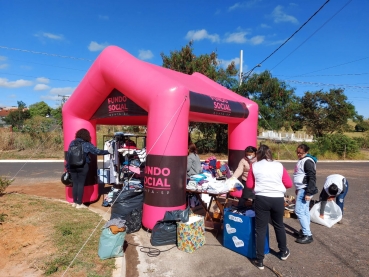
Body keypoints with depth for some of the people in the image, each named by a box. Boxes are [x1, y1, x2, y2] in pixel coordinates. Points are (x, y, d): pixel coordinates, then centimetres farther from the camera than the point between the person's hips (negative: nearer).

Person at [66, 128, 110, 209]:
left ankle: (74, 202, 22)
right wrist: (108, 151, 6)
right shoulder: (87, 145, -4)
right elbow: (97, 151, -4)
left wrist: (67, 166, 14)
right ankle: (79, 204, 6)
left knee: (75, 184, 12)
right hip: (83, 167, -4)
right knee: (81, 184, 1)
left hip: (72, 166, 4)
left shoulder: (72, 143, 7)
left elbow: (68, 155, 8)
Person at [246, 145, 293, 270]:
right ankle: (283, 252, 42)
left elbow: (249, 185, 1)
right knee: (279, 225, 23)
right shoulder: (279, 166, 2)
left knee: (260, 229, 7)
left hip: (261, 199, -2)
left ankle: (259, 260, 13)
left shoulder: (254, 166, -1)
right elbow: (289, 184, 4)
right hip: (278, 199, 2)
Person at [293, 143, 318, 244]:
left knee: (299, 211, -9)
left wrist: (308, 192, -24)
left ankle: (308, 235, -3)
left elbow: (312, 178, -22)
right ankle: (305, 231, 25)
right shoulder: (302, 160, 13)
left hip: (304, 190, -10)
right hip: (301, 189, 10)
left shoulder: (308, 161, -17)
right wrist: (298, 189, 24)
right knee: (305, 211, 15)